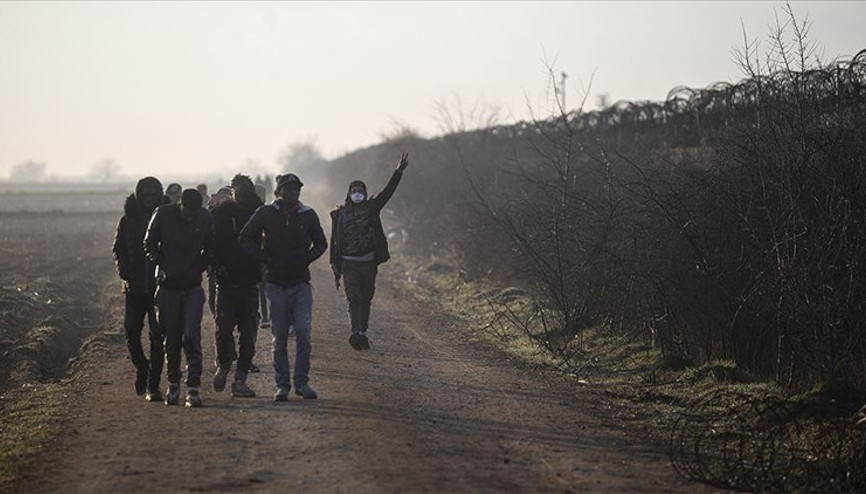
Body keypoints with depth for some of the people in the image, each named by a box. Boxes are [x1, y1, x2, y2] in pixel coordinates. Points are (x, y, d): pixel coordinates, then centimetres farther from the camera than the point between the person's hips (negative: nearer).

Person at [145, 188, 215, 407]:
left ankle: (193, 388, -10)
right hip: (168, 286, 0)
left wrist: (198, 268, 1)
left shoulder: (205, 218, -5)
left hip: (193, 287, 0)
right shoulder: (163, 215, -9)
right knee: (171, 339, 6)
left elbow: (210, 249, 9)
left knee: (192, 337, -10)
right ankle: (173, 385, 19)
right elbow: (149, 244, 3)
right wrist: (162, 266, -3)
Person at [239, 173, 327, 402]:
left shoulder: (308, 215, 5)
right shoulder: (265, 214, 0)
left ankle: (302, 382, -2)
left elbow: (321, 243, 17)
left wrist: (306, 259, 0)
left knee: (303, 332, -11)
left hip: (301, 283, 0)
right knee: (280, 338, 4)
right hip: (276, 284, 0)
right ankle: (282, 385, 11)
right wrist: (266, 259, -5)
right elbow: (245, 239, 5)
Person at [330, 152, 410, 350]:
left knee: (366, 299, 9)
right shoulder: (339, 214, 5)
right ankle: (357, 332, -24)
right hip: (349, 263, -2)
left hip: (369, 262, 2)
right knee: (354, 298, -14)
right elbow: (334, 241, 6)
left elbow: (387, 192, -3)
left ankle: (361, 333, 18)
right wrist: (334, 265, 1)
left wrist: (399, 172, -14)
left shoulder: (371, 208, 8)